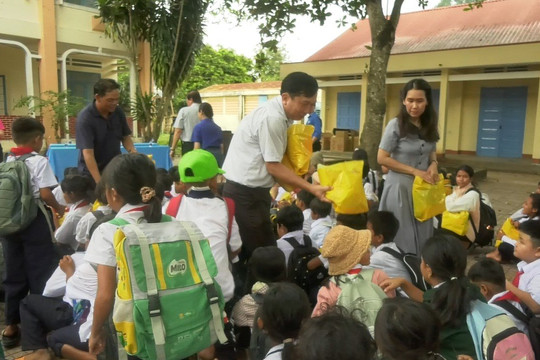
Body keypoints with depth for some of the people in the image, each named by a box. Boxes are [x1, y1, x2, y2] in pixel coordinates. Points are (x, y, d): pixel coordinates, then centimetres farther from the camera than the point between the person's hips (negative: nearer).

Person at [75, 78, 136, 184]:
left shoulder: (118, 112, -4)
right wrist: (99, 182, -34)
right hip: (92, 174, -4)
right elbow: (88, 153, -26)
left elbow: (125, 136, 9)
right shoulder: (85, 118, -20)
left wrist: (132, 151, -12)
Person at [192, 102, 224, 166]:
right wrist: (220, 158, 21)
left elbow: (197, 146, -8)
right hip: (218, 155, 5)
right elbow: (221, 146, 13)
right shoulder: (217, 128, 12)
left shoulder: (198, 127, -4)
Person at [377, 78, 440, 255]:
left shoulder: (429, 126, 4)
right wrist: (414, 171, -16)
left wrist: (433, 164, -4)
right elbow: (382, 158, -14)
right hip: (400, 186, -5)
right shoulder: (396, 125, -12)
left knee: (422, 234, 13)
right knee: (402, 236, 6)